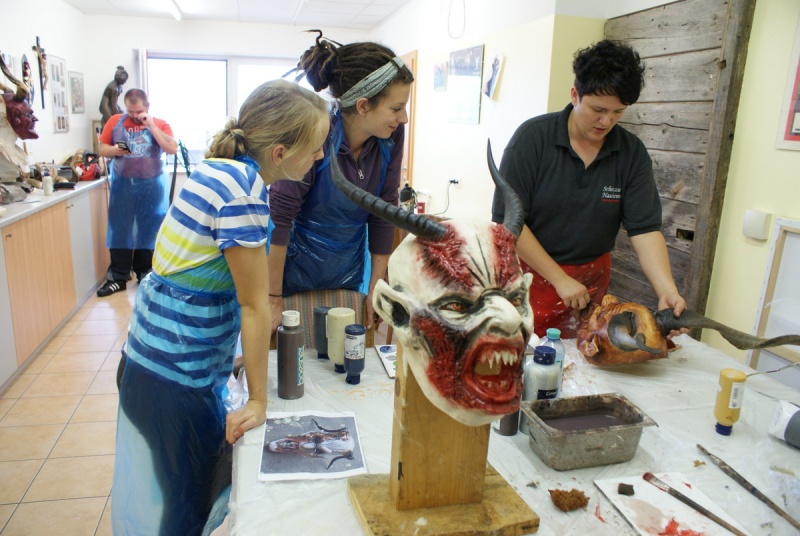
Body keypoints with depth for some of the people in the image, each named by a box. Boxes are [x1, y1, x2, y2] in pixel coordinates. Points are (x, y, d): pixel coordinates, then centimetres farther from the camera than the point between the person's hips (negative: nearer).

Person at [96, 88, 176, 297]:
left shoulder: (160, 124, 0)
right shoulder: (115, 121, 5)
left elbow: (172, 149, -15)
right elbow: (102, 149, 8)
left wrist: (151, 125, -15)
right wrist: (115, 150, -14)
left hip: (152, 185, -1)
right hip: (122, 184, 1)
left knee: (149, 230, 7)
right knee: (119, 230, 2)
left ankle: (145, 274, 21)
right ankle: (118, 278, 9)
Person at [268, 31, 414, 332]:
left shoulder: (391, 136, -11)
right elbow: (279, 218, -22)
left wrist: (376, 287, -1)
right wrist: (274, 300, -18)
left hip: (350, 274, 4)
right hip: (296, 274, -4)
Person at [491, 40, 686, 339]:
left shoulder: (632, 154, -3)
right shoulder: (533, 137, -13)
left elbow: (645, 228, -6)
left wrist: (667, 290, -23)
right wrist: (560, 279, -17)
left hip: (591, 280, 3)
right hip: (530, 272, -3)